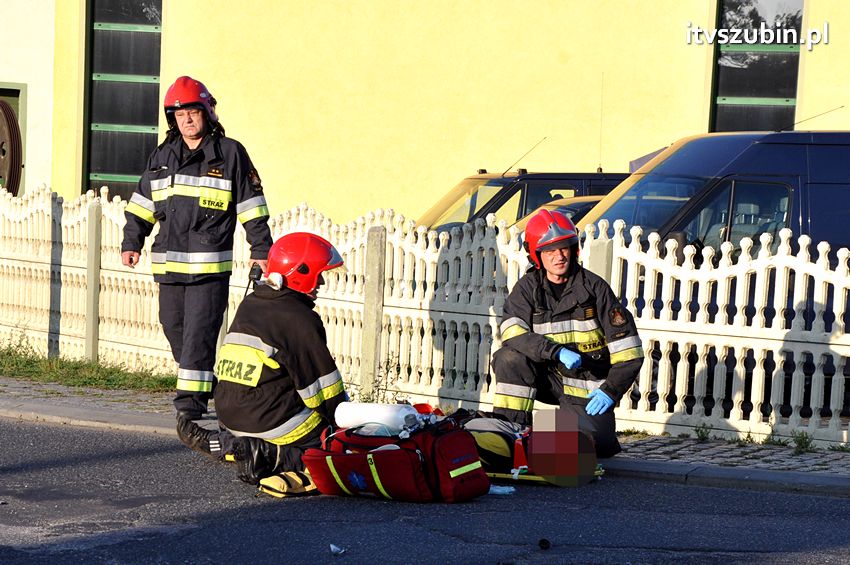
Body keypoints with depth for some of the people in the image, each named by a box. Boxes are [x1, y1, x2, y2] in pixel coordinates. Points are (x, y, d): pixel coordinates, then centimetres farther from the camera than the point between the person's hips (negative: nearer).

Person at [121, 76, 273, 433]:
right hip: (169, 263, 6)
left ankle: (189, 407, -13)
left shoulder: (230, 153, 1)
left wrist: (261, 250, -1)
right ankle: (204, 388, 25)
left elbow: (252, 206, 2)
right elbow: (142, 203, 21)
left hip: (211, 265, -5)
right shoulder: (162, 157, 14)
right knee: (174, 330, 9)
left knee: (199, 334, -11)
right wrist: (132, 242, 14)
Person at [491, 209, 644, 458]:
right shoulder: (529, 286, 0)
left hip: (585, 388, -2)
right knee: (509, 358, -25)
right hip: (549, 377, 2)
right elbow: (512, 332, -19)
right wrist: (557, 351, -31)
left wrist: (611, 390, -16)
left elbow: (628, 351, -7)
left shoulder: (593, 287, -7)